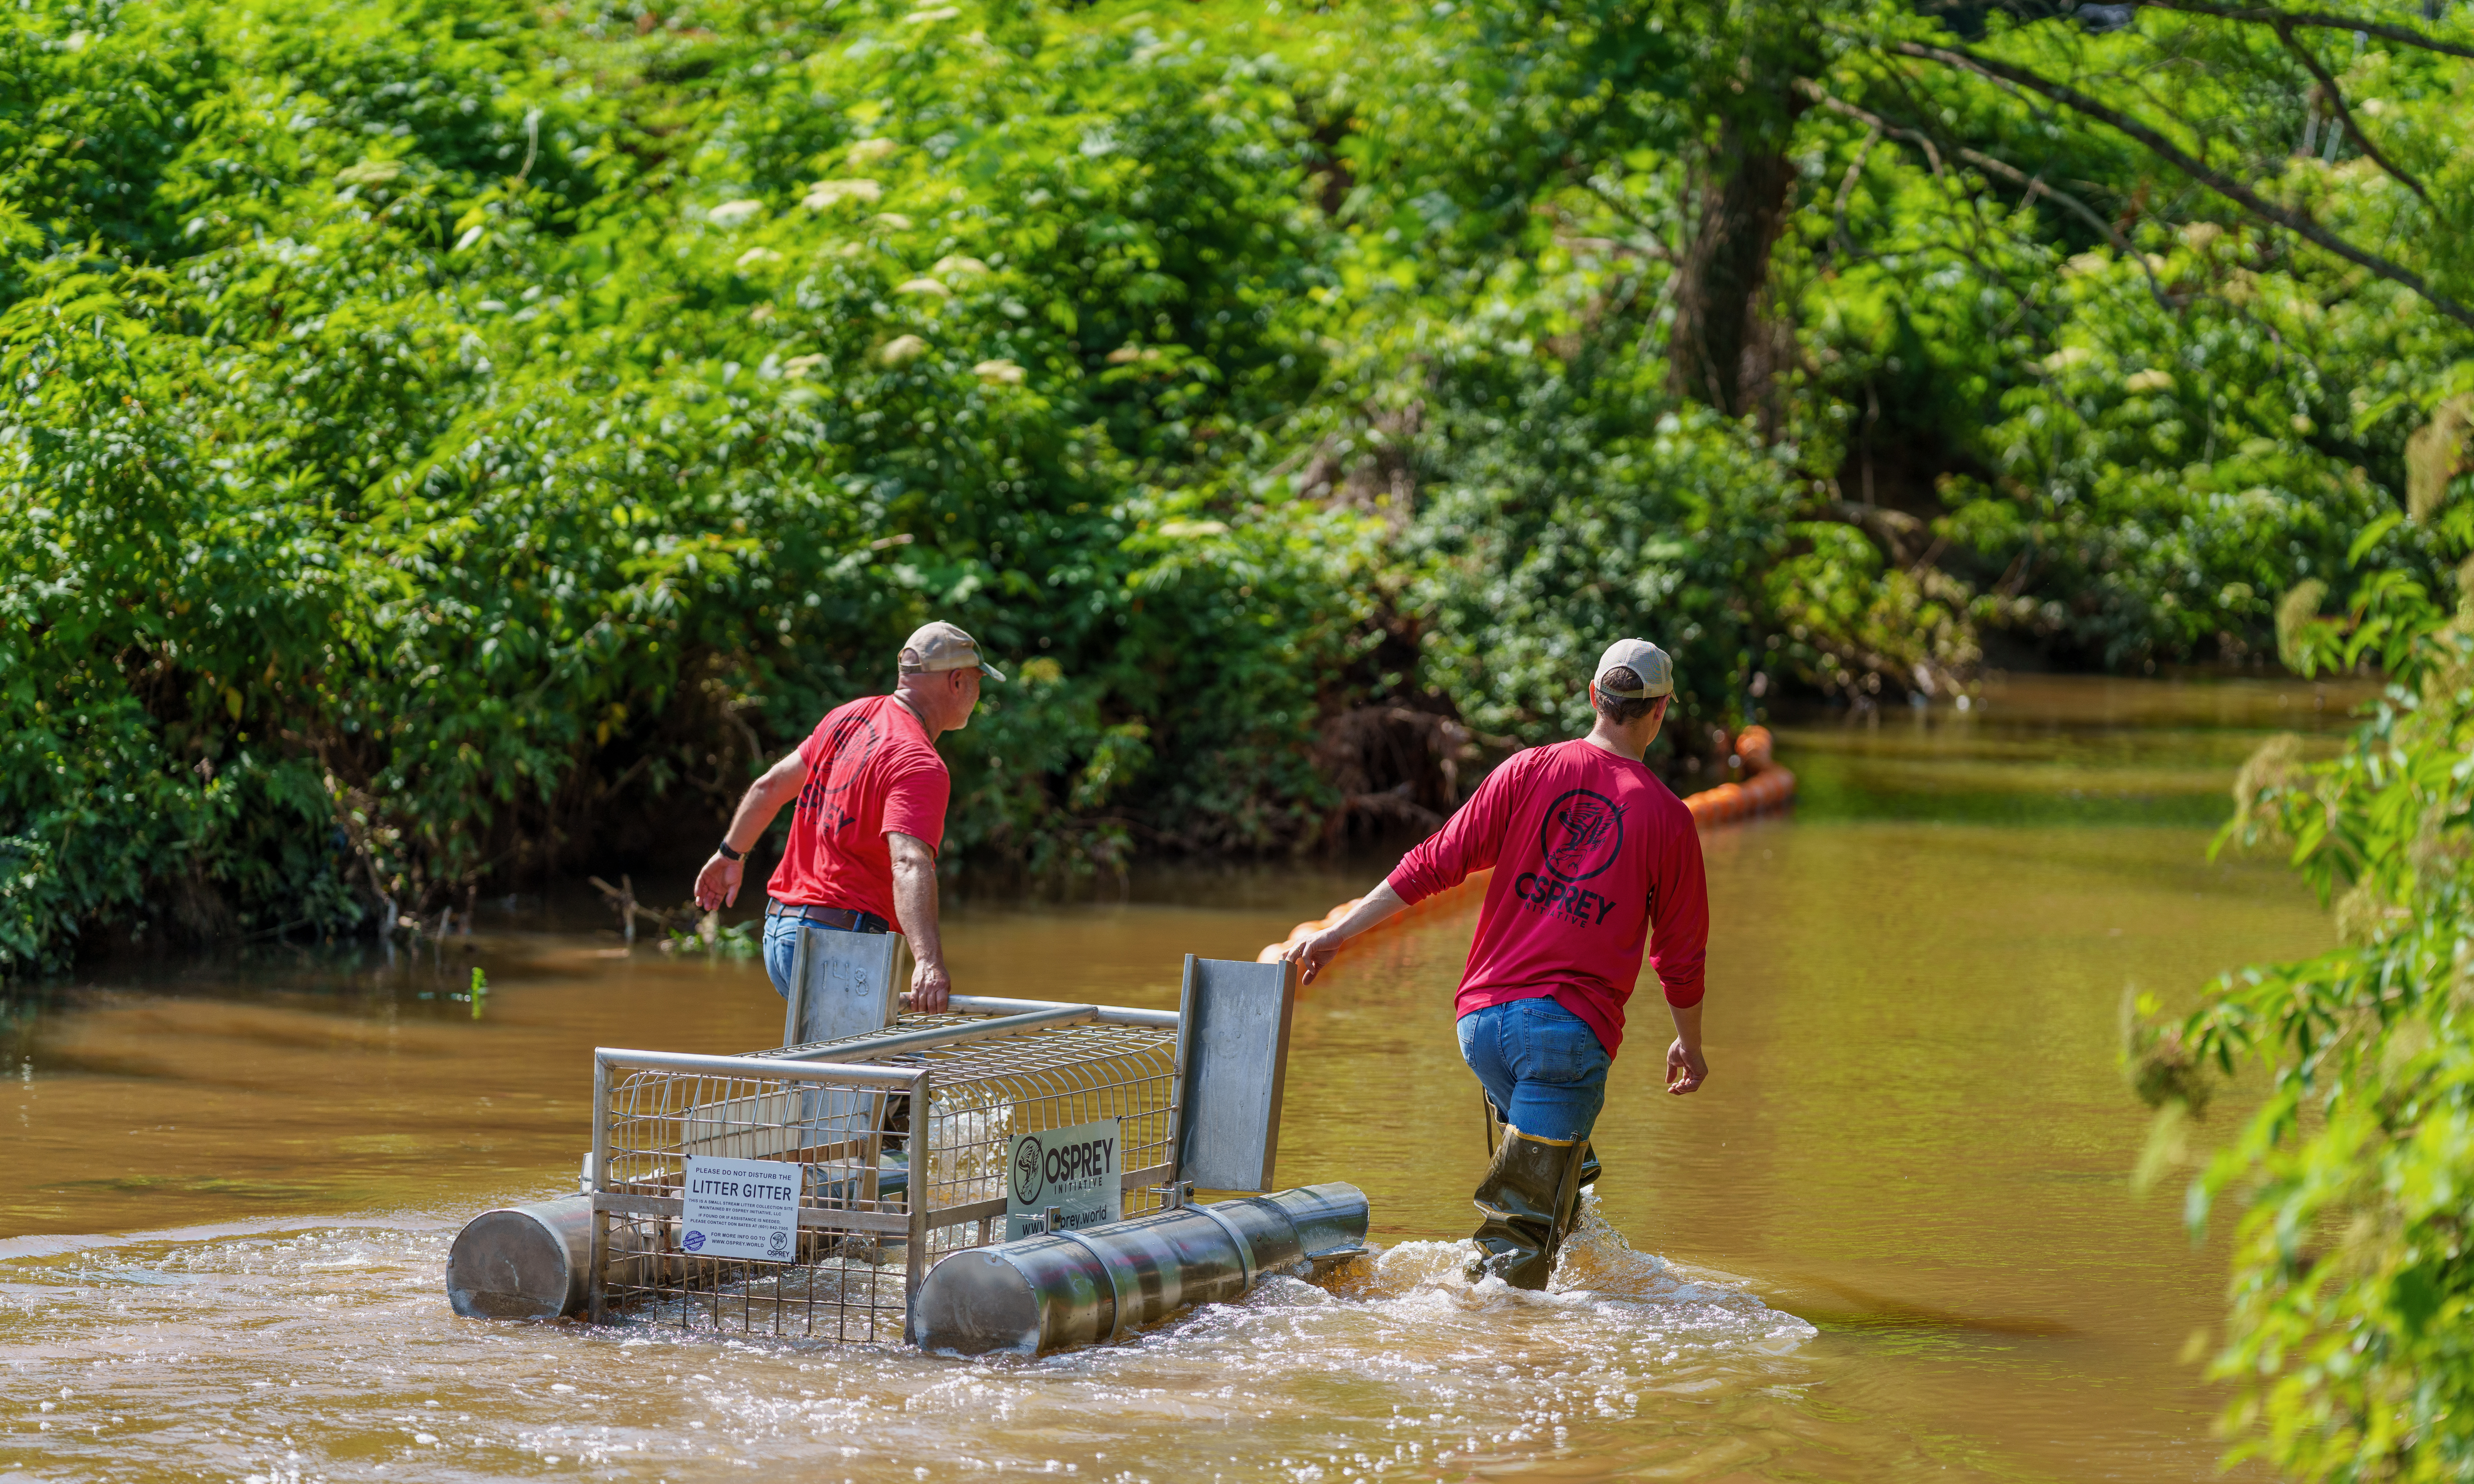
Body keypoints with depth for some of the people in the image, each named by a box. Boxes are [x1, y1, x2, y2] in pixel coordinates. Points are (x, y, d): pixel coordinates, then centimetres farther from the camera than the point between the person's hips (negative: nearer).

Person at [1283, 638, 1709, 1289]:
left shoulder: (1529, 771, 7)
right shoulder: (1668, 819, 2)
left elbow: (1436, 862, 4)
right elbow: (1680, 955, 10)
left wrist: (1339, 932, 10)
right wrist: (1690, 1045, 26)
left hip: (1482, 1016, 4)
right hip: (1570, 1027, -3)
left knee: (1558, 1152, 30)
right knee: (1524, 1227, -5)